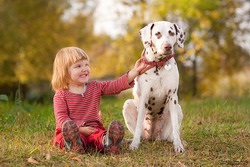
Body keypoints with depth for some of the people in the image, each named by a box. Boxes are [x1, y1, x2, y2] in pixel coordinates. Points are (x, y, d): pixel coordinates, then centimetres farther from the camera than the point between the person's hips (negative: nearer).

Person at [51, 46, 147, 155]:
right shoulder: (61, 95, 0)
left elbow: (117, 85, 6)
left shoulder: (96, 87, 14)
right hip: (71, 131, -2)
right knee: (68, 127, -38)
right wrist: (79, 129, -21)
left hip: (93, 128, 2)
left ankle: (107, 144, -61)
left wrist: (135, 71, -4)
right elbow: (61, 117, -8)